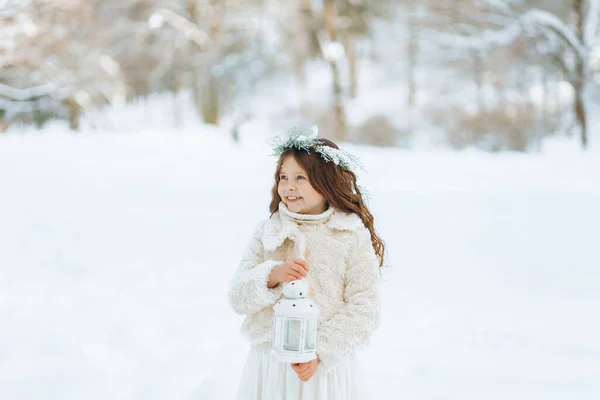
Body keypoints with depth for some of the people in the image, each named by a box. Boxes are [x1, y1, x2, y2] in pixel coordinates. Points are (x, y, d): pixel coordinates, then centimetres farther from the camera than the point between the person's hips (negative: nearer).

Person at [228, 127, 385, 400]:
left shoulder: (353, 237, -4)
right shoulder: (267, 232, 4)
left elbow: (364, 308, -8)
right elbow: (238, 298, -1)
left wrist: (320, 351, -16)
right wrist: (272, 275, -19)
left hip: (327, 365, -2)